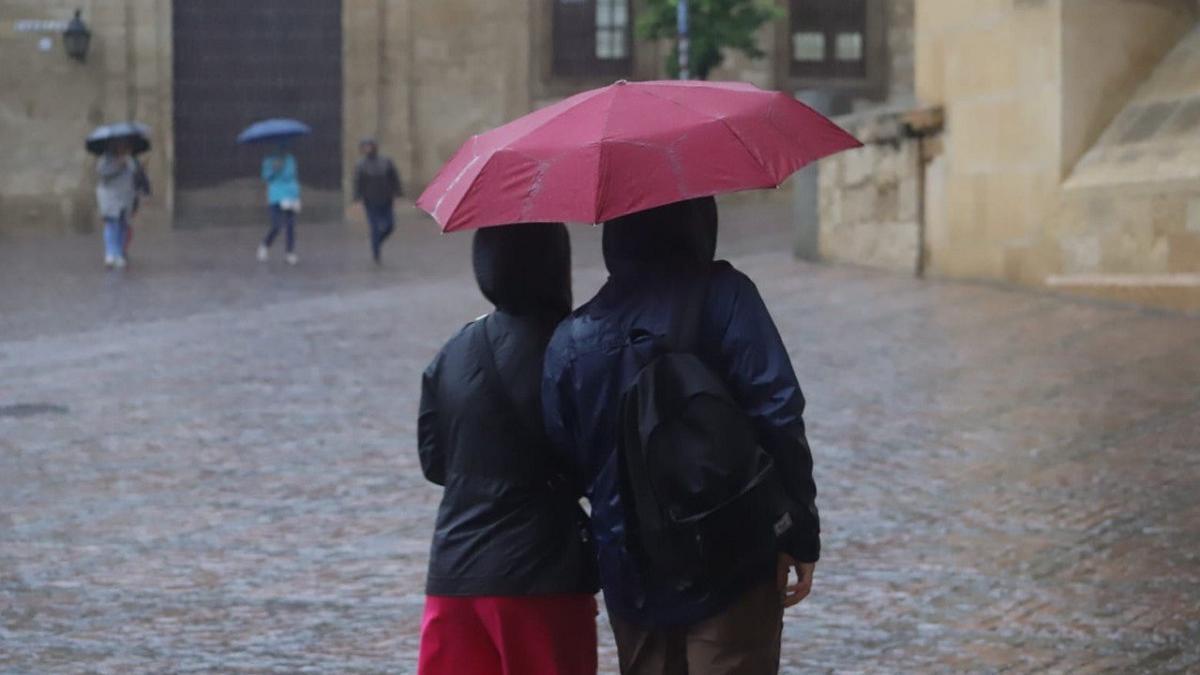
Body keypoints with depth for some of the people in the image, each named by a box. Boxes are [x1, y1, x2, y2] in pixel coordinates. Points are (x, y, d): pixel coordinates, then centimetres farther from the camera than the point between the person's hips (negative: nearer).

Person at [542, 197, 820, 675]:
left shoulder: (571, 338, 4)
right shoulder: (723, 296, -8)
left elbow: (561, 462, 5)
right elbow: (777, 416, -15)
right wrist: (801, 536, -9)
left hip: (631, 579, 4)